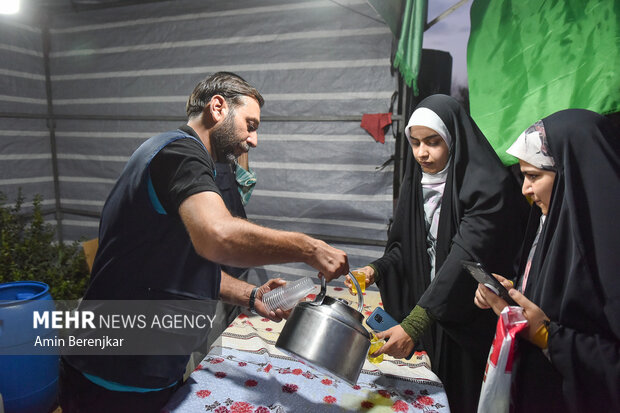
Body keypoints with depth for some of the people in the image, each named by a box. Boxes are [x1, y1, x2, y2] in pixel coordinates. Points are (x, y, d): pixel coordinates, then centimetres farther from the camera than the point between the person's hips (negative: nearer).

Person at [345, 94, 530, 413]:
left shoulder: (489, 186, -18)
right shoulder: (416, 182, 3)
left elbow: (465, 259, -27)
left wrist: (414, 324, -34)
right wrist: (376, 270, -14)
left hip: (469, 324, -5)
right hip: (425, 317, 5)